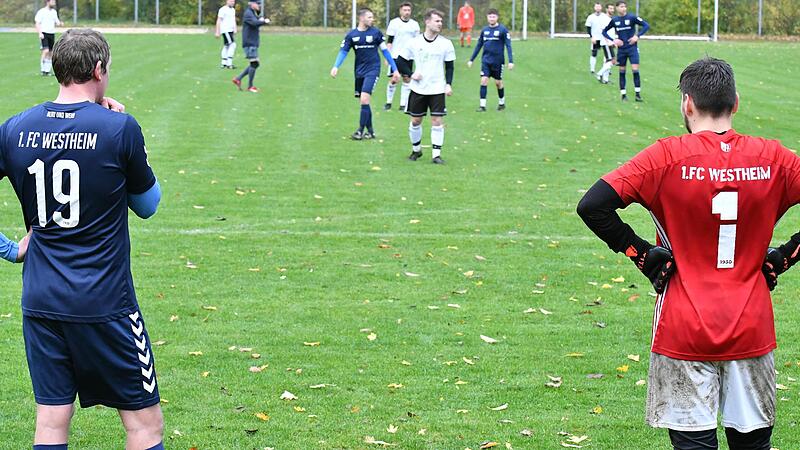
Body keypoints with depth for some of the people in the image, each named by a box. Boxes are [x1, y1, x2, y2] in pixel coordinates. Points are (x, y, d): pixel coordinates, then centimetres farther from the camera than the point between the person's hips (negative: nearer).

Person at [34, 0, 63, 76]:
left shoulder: (54, 12, 14)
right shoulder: (41, 12, -6)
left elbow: (56, 22, 22)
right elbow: (37, 23, -8)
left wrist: (60, 24, -2)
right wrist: (40, 33, -19)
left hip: (52, 34, 7)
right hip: (44, 34, -7)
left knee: (50, 53, 7)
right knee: (46, 51, -18)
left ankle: (47, 71, 13)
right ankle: (43, 70, -12)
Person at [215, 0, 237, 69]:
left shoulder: (233, 10, 17)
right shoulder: (223, 9, -9)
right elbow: (219, 21, -10)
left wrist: (235, 29, 9)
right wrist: (217, 32, -13)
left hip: (231, 31, 9)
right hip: (225, 30, -9)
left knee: (226, 46, 11)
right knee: (232, 45, -15)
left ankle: (223, 63, 16)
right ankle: (229, 63, -15)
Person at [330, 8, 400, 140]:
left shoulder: (376, 33, -2)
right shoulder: (352, 35, 2)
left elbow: (385, 51, 5)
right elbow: (343, 51, 2)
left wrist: (395, 70, 6)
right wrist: (336, 67, -15)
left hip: (372, 70, -4)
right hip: (359, 72, 4)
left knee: (364, 99, -16)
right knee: (363, 101, 8)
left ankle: (361, 130, -11)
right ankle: (370, 130, 20)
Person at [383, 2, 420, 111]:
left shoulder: (414, 24, 8)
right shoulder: (394, 23, -2)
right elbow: (389, 41, -2)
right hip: (395, 56, -3)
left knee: (407, 79, 0)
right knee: (394, 80, -3)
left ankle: (403, 104, 7)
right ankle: (388, 102, 13)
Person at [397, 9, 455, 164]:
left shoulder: (446, 43, -1)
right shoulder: (415, 42, -2)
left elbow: (450, 66, 6)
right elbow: (401, 60, 7)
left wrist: (448, 84, -6)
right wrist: (411, 74, -7)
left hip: (437, 89, -1)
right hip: (418, 88, 1)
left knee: (437, 120, -7)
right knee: (415, 120, 7)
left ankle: (436, 154, -2)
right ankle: (416, 150, 27)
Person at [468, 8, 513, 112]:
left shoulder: (503, 30, -6)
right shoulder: (484, 30, 7)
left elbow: (508, 46, -8)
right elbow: (479, 45, 15)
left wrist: (511, 61, -15)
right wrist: (471, 60, 15)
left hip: (498, 61, -3)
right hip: (486, 60, 3)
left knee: (498, 82, 6)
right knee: (484, 81, -8)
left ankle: (502, 103, 27)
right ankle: (482, 105, -5)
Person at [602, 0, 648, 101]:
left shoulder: (632, 18, -7)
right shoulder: (614, 20, 2)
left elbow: (646, 25, -7)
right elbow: (604, 31, 13)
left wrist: (637, 36, -18)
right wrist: (613, 40, -3)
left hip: (632, 48, -3)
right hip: (621, 49, 3)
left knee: (635, 70, -11)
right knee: (622, 71, 5)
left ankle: (638, 94, -4)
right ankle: (623, 95, 13)